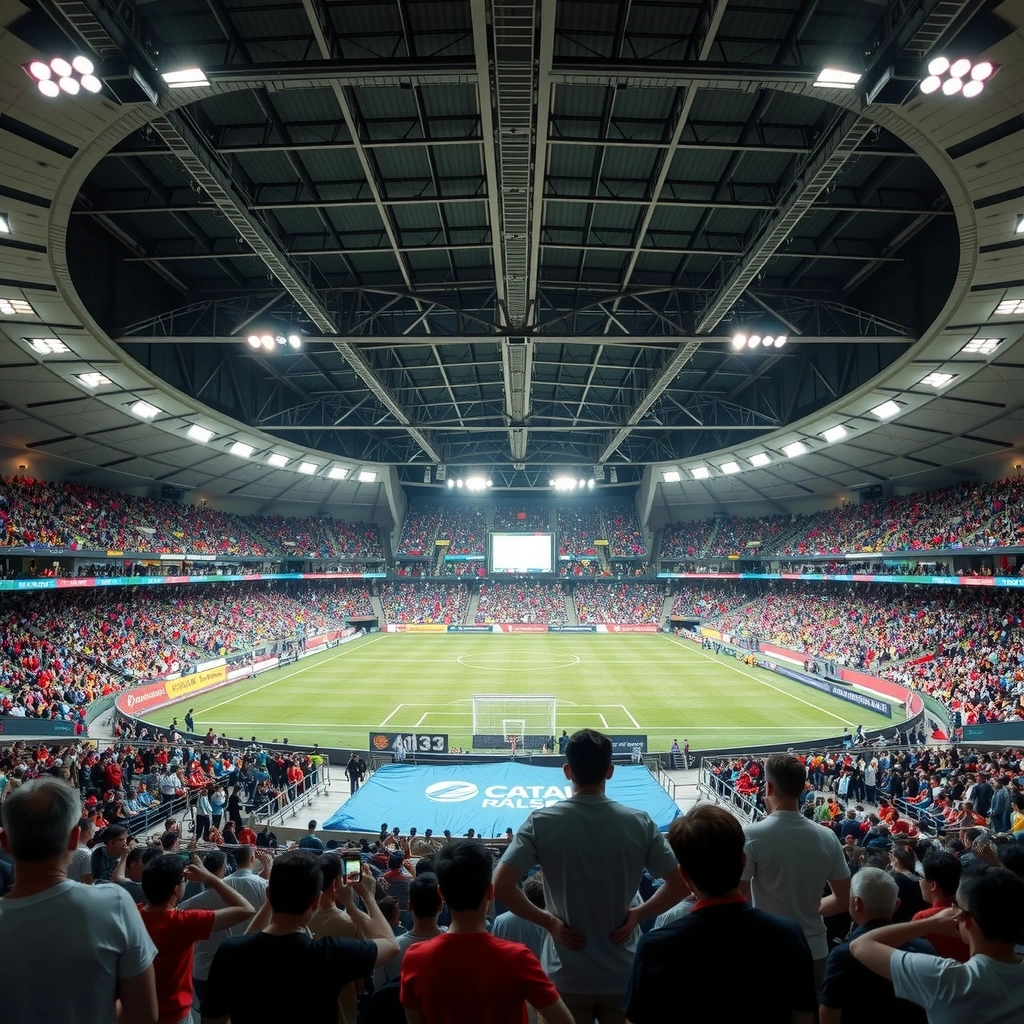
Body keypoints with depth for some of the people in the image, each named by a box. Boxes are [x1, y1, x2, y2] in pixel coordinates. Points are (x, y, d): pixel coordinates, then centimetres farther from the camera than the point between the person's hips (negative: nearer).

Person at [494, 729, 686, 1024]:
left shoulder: (542, 822, -13)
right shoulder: (639, 823, -9)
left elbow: (501, 885, -17)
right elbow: (680, 885, -4)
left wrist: (549, 921, -7)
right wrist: (638, 914, 3)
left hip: (566, 977, -1)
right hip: (623, 975, 1)